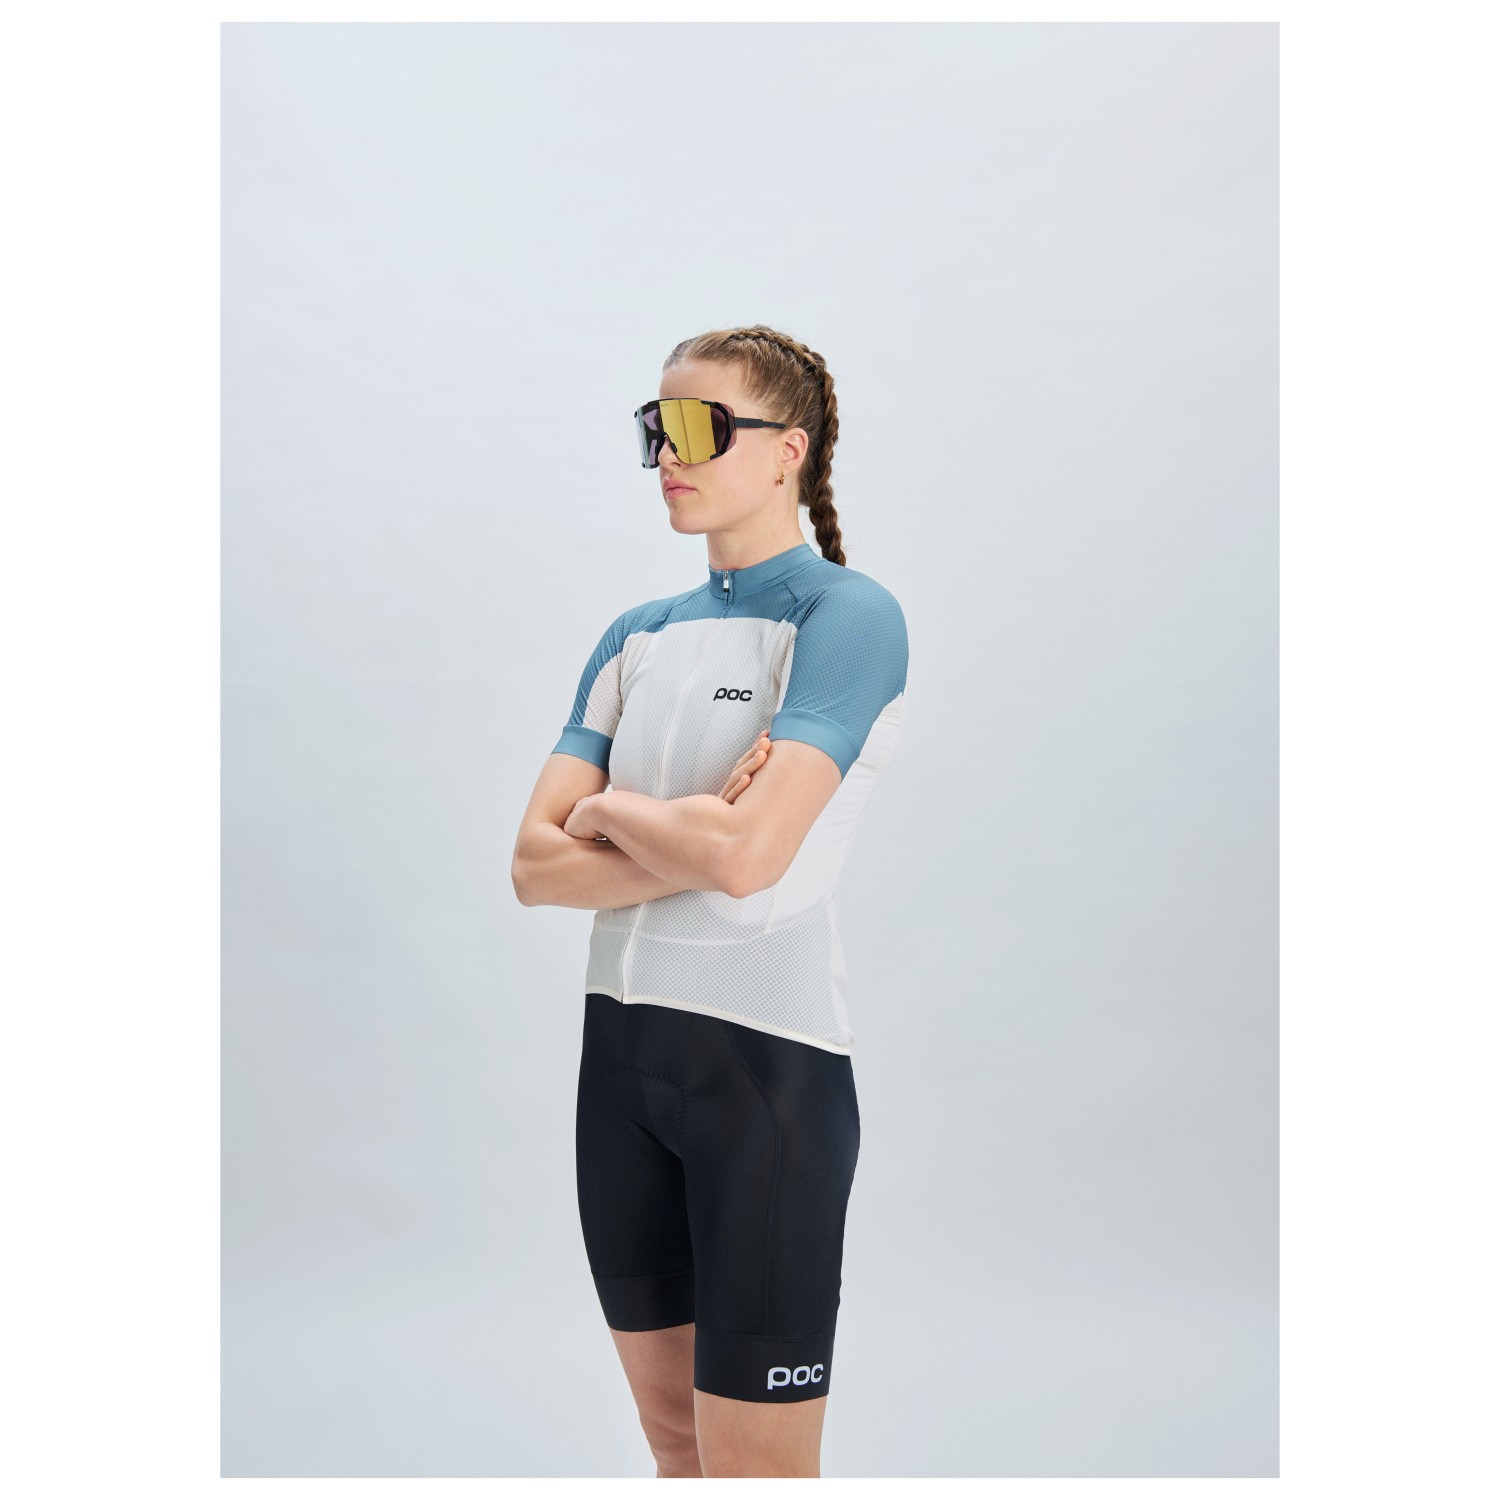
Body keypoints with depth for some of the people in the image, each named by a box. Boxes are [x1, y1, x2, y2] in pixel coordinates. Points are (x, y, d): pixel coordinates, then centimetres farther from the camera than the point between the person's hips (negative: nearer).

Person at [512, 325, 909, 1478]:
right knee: (671, 1437, 18)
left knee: (753, 1459, 1)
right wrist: (689, 837, -14)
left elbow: (749, 853, -22)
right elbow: (537, 865, 2)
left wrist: (613, 809, -5)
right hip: (622, 1046, 7)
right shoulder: (638, 636, 11)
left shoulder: (848, 615, -9)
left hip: (768, 1056, -6)